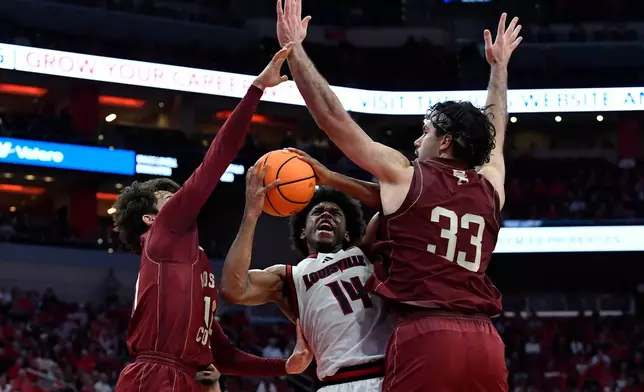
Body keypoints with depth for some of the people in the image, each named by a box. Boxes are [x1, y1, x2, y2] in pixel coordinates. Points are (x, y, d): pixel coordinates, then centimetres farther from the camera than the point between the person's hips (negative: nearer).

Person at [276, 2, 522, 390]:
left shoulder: (404, 177, 5)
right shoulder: (491, 188, 17)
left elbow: (333, 116, 7)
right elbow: (494, 132, 38)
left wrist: (293, 48, 14)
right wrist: (499, 65, 53)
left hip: (425, 338, -5)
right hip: (485, 342, 5)